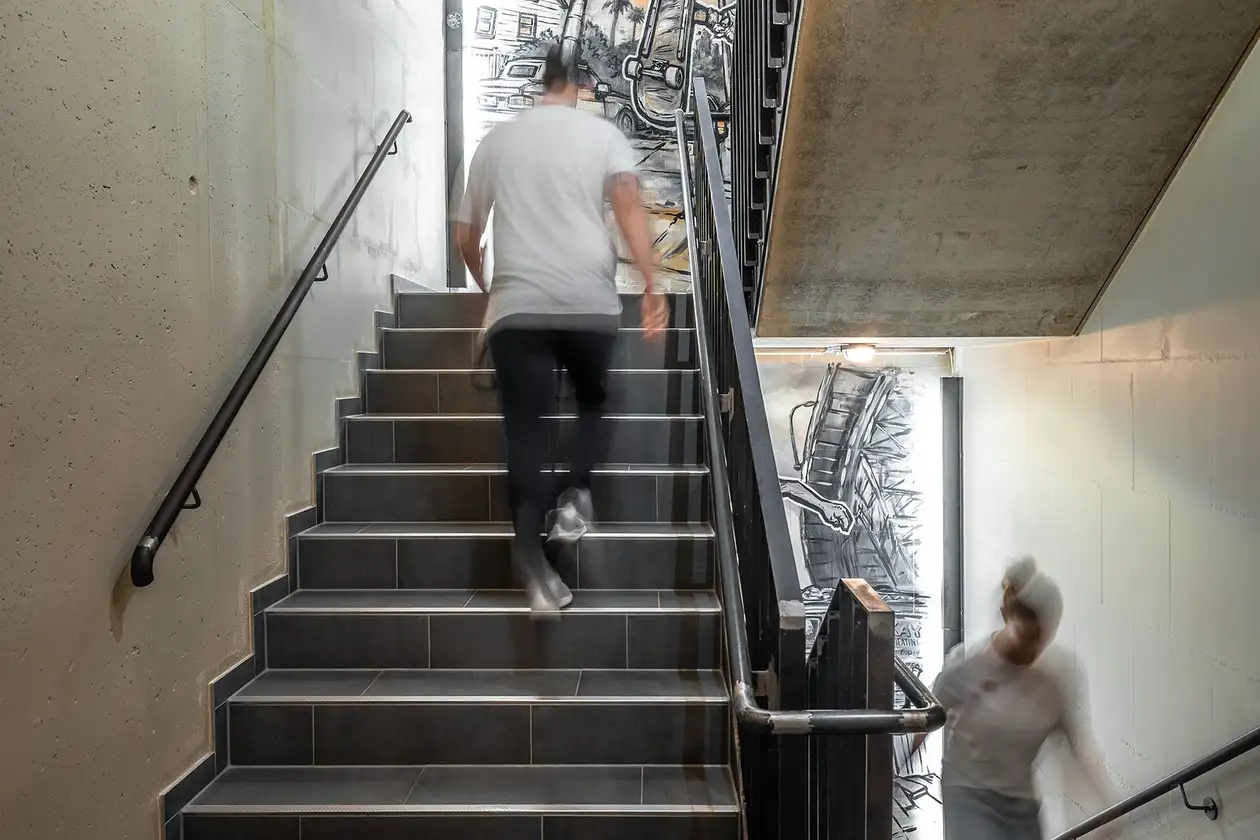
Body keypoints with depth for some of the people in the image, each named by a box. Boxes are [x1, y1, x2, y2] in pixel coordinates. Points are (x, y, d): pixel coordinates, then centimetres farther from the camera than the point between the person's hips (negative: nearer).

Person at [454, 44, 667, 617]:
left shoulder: (495, 140, 18)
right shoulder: (602, 133, 11)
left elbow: (466, 238, 21)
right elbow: (627, 205, -7)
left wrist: (487, 288, 38)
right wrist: (651, 285, -9)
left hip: (515, 305, 1)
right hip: (591, 301, -1)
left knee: (525, 428, 1)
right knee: (594, 402, 24)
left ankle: (533, 565, -10)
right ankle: (575, 495, 4)